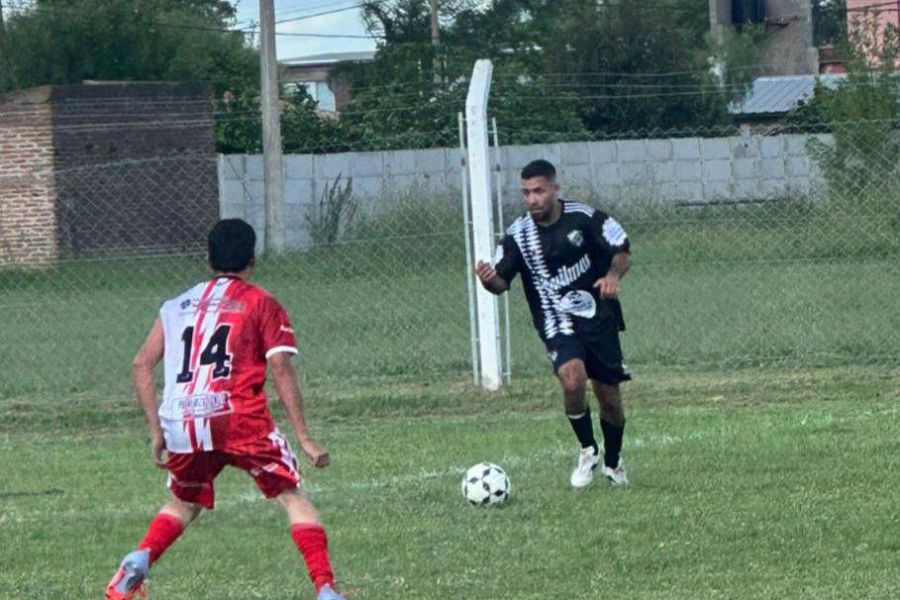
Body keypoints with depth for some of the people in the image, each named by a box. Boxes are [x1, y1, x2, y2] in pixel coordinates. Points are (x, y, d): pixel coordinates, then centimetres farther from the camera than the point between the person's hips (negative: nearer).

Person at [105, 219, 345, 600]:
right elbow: (281, 371, -1)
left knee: (184, 503, 26)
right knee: (292, 497, 6)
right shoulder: (262, 304, 9)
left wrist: (156, 432, 16)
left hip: (180, 424, 4)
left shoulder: (177, 306, 21)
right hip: (238, 418, -4)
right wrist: (304, 438, -2)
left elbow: (141, 364, 13)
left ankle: (140, 559, 1)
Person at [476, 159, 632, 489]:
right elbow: (502, 281, -1)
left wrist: (613, 275, -21)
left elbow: (623, 251, 1)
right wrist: (489, 280, -25)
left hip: (599, 317, 1)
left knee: (609, 395, 7)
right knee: (572, 379, -27)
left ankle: (613, 462, 34)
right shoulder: (518, 234, -4)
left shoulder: (584, 217, -7)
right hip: (557, 323, -1)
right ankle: (588, 452, -3)